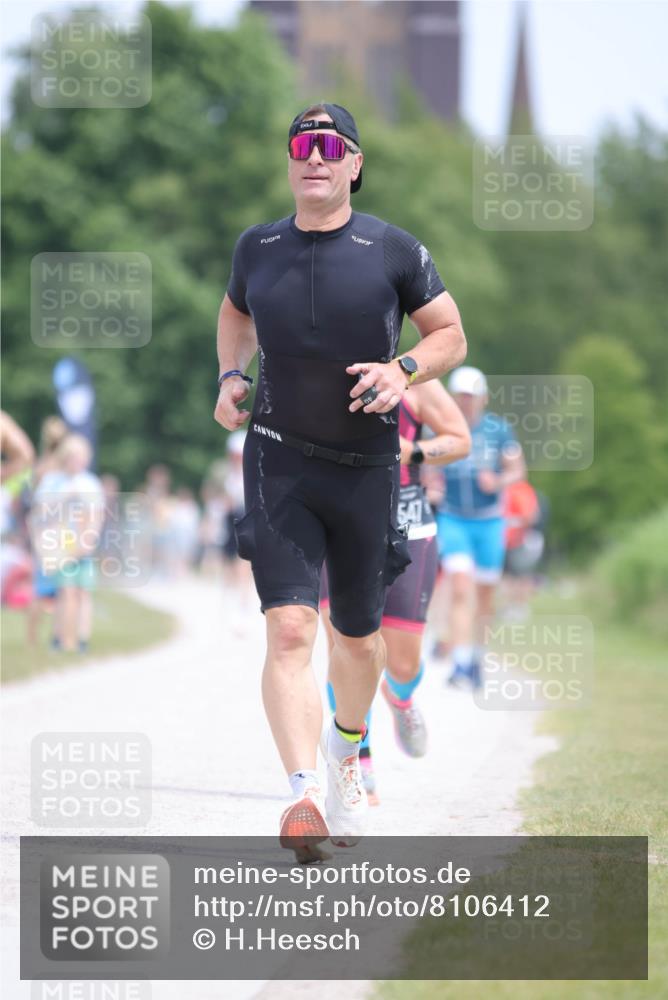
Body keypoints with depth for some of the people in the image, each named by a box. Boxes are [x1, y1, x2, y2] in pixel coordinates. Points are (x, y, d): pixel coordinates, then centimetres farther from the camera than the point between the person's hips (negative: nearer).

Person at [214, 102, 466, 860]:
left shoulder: (393, 251, -5)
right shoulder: (257, 248, 2)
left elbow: (451, 338, 3)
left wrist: (403, 369, -17)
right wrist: (229, 377, 5)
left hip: (366, 465, 0)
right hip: (279, 461, 0)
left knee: (358, 636, 15)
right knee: (289, 630, -18)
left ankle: (345, 754, 45)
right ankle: (303, 797, -28)